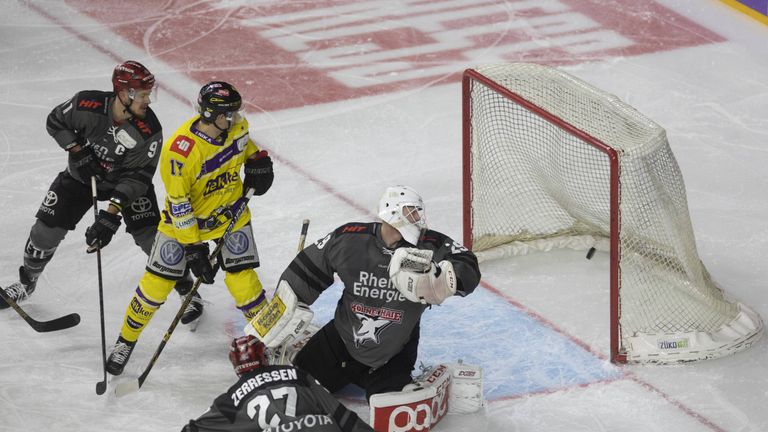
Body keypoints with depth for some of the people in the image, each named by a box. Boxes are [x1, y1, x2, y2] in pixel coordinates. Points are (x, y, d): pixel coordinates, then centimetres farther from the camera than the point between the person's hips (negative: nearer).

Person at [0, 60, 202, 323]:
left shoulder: (149, 131, -30)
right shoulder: (87, 104, -28)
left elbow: (137, 177, -29)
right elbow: (55, 122, -8)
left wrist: (112, 213, -38)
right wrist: (77, 150, -20)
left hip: (125, 180, -1)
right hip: (82, 174, 1)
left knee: (149, 235, -14)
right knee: (47, 228, -2)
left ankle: (188, 292, 3)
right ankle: (26, 283, 25)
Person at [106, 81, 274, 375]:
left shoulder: (236, 126, -16)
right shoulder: (179, 151, -33)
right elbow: (179, 205, -25)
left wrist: (257, 158, -4)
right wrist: (193, 247, -24)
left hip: (230, 213, 3)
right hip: (184, 217, -3)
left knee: (242, 278, -7)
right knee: (158, 281, 0)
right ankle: (126, 341, 20)